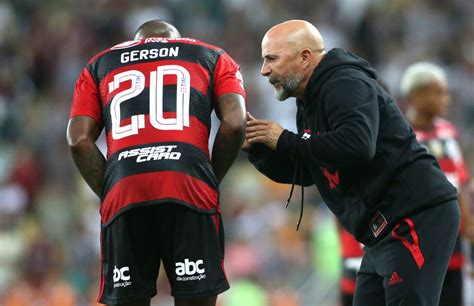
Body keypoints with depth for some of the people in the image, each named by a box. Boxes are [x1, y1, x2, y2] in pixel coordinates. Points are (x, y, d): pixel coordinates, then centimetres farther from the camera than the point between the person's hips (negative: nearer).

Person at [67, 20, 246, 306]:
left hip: (123, 192, 2)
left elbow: (79, 141, 13)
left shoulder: (100, 65, 28)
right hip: (189, 188, -2)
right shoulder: (211, 57, 24)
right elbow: (234, 124, 7)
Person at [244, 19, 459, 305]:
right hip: (386, 228, 11)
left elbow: (357, 145, -31)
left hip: (418, 218, -11)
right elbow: (304, 173, 21)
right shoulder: (312, 102, 18)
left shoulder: (345, 85, -13)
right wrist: (257, 148, 5)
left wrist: (285, 141, -19)